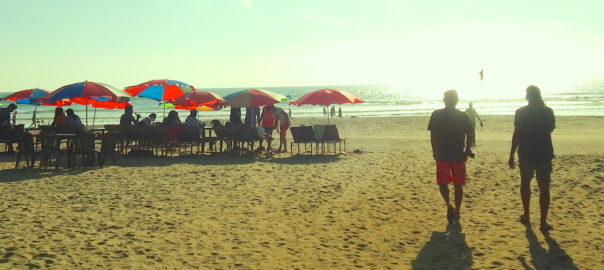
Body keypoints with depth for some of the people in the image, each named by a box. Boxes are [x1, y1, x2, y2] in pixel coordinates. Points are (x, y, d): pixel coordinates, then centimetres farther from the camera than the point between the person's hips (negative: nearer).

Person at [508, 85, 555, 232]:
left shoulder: (521, 112, -7)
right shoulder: (547, 111, -2)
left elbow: (516, 135, -8)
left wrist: (512, 155, -2)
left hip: (526, 154, 0)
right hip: (544, 153, 0)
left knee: (525, 183, 19)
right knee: (544, 187, 2)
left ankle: (526, 215, 25)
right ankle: (543, 222, -3)